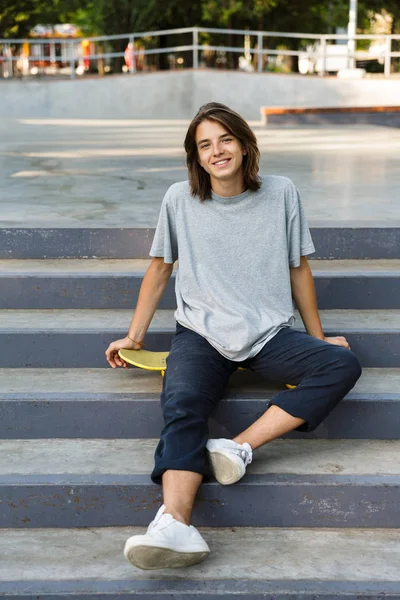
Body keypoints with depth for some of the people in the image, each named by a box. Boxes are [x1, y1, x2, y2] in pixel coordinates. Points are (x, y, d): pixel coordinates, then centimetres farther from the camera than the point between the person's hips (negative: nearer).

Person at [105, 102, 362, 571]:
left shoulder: (281, 194, 6)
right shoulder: (179, 199, 5)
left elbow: (298, 269, 13)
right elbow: (160, 268, 15)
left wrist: (318, 338, 16)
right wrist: (134, 336, 14)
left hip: (270, 335, 2)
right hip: (201, 334, -1)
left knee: (343, 364, -25)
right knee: (181, 404, -32)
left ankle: (241, 446, -34)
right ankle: (175, 527, -51)